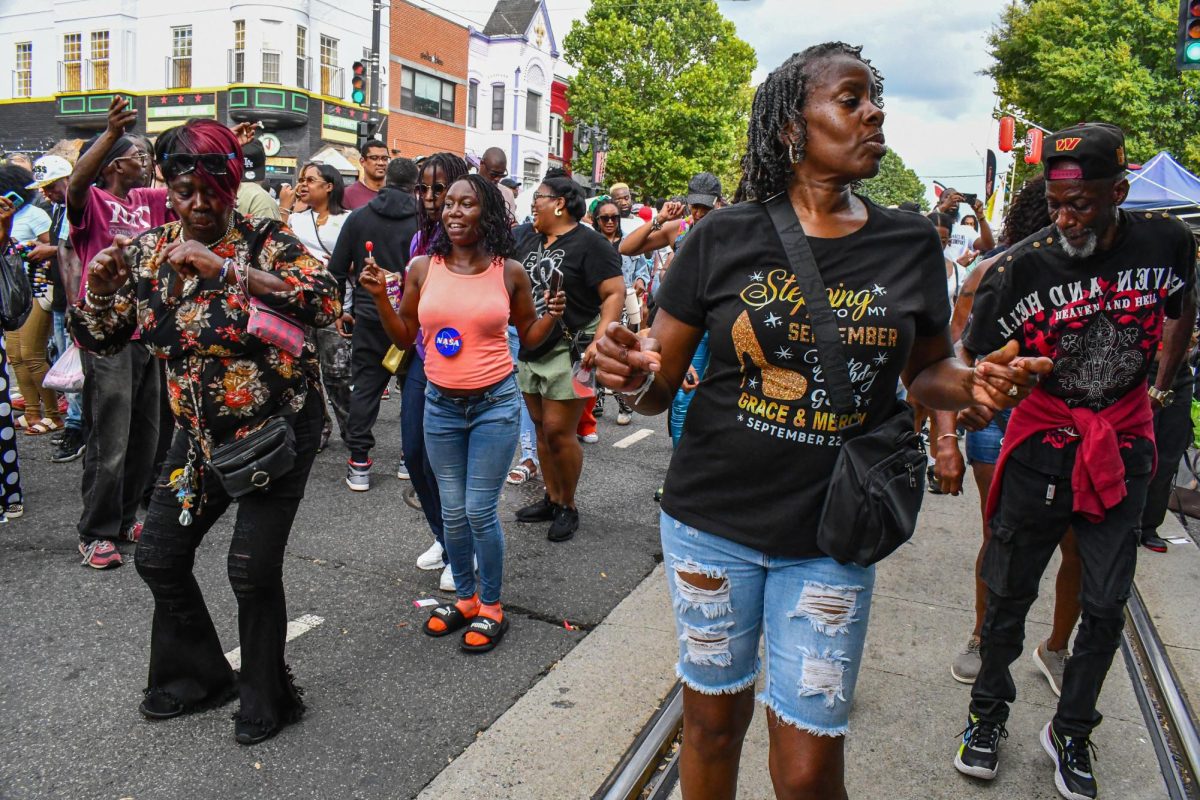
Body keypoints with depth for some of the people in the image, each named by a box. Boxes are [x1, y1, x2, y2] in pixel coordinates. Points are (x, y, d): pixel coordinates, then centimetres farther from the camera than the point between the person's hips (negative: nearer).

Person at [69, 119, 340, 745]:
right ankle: (197, 676, 36)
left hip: (279, 428, -6)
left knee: (253, 568, -7)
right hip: (201, 434, 6)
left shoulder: (265, 241, -13)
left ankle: (267, 700, 18)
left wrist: (225, 267, -35)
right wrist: (98, 288, -12)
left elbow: (326, 300, -32)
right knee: (158, 556, 12)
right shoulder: (147, 252, 3)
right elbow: (100, 338, 9)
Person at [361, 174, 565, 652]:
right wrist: (380, 298, -6)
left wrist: (552, 316, -11)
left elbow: (529, 335, 8)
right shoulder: (423, 268, 0)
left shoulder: (509, 272, -3)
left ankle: (491, 607, 19)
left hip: (495, 404, -3)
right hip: (441, 405, 3)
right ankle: (464, 598, 32)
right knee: (452, 513, 12)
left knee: (480, 511, -1)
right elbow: (405, 338, 8)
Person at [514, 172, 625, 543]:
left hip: (569, 352, -8)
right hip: (530, 351, 8)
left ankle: (568, 506, 11)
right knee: (541, 429, 12)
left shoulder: (589, 243, -9)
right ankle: (552, 499, 26)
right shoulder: (530, 241, 14)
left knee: (558, 432, -7)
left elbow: (615, 293, -15)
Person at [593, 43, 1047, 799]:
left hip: (829, 538, 1)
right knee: (713, 717, 17)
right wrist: (634, 375, -25)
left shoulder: (909, 243, 0)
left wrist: (972, 384, -11)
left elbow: (928, 368, 12)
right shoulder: (725, 237, -6)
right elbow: (661, 383, -1)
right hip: (712, 520, 0)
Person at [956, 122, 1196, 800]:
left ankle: (1071, 731, 29)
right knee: (1010, 591, 8)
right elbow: (965, 360, -11)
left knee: (1107, 604, 8)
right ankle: (989, 712, 31)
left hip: (1123, 446, 2)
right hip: (1042, 445, -2)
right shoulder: (1024, 266, -16)